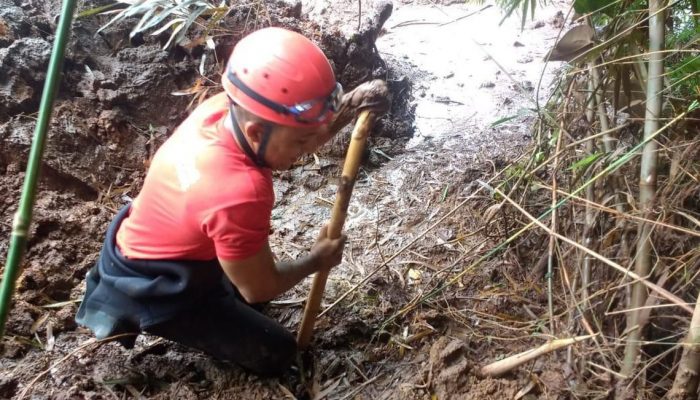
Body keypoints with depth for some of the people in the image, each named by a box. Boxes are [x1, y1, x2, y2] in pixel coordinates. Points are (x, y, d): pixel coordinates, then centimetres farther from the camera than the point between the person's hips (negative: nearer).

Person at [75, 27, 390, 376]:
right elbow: (259, 290, -23)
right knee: (276, 354, 2)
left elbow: (303, 139, 0)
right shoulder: (240, 193, -40)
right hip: (153, 290, -8)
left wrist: (349, 108, -18)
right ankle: (134, 315, 4)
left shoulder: (224, 108, -18)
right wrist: (316, 261, -6)